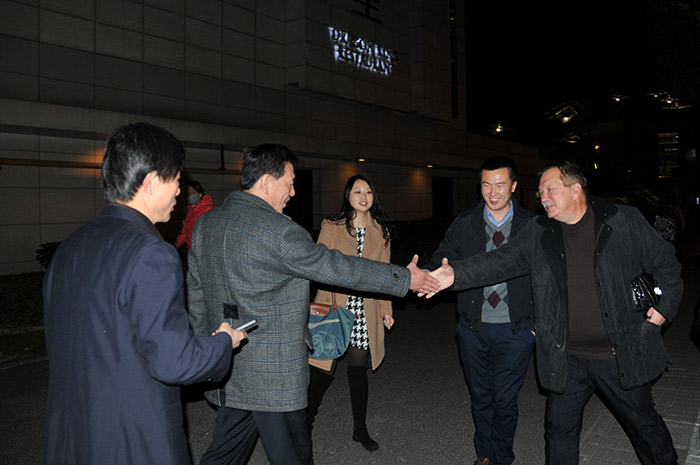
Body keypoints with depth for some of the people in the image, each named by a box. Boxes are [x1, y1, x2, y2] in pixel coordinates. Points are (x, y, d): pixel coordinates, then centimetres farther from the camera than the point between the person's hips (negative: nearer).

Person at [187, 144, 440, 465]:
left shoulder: (204, 224, 6)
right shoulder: (278, 231, -20)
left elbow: (196, 291, 12)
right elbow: (338, 267, -15)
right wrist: (405, 278, -5)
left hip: (225, 365, 8)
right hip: (273, 373, -8)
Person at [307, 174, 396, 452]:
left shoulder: (381, 231, 8)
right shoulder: (331, 228, -1)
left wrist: (386, 309, 9)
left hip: (365, 312, 2)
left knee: (358, 369, 10)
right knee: (325, 369, 1)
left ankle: (360, 429, 27)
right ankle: (308, 418, 28)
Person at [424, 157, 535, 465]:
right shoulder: (465, 224, 1)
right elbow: (442, 259, -5)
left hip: (515, 329, -1)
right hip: (473, 327, 2)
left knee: (505, 401, 8)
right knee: (480, 397, 17)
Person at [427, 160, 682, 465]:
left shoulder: (625, 221, -4)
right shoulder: (538, 233, 1)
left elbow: (667, 265, 7)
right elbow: (501, 261, -8)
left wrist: (664, 309, -1)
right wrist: (455, 274, -21)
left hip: (623, 355, -1)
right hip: (566, 359, 2)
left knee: (645, 424, 18)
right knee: (559, 430, 13)